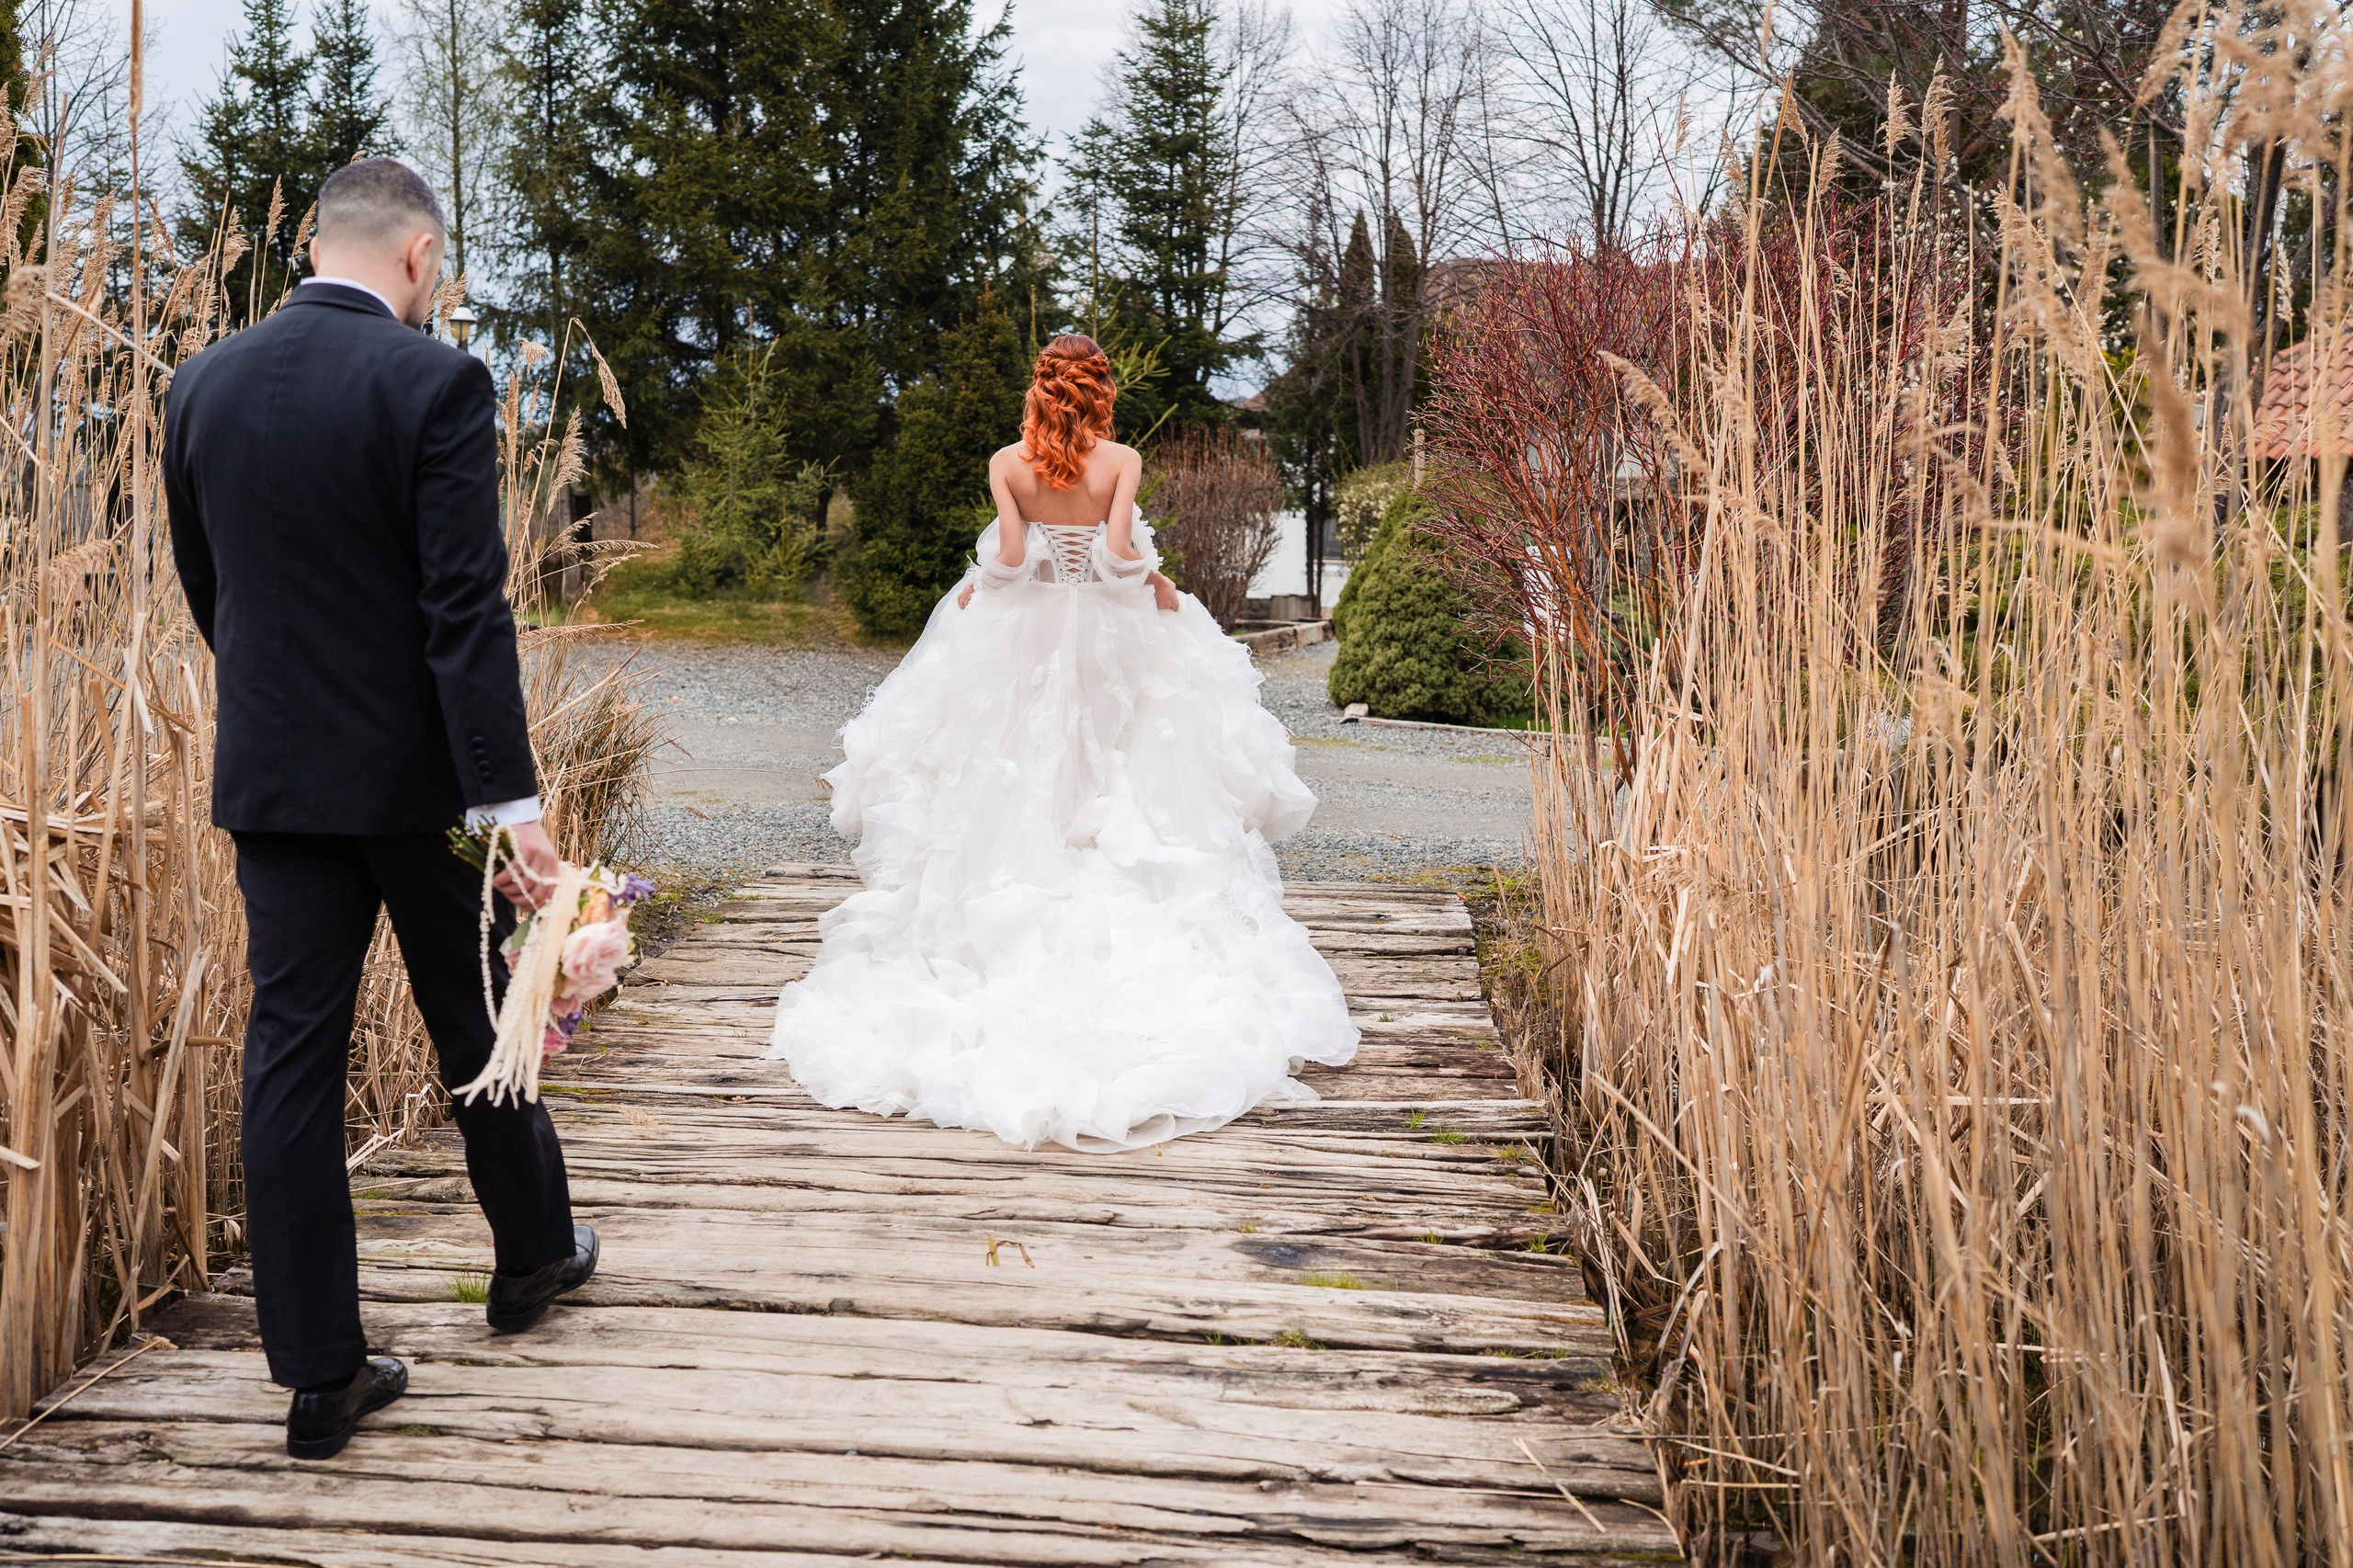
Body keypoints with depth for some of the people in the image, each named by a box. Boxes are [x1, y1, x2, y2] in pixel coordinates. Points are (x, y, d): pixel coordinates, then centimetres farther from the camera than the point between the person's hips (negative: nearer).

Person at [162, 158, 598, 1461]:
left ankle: (318, 1371, 11)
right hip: (416, 770, -4)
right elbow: (466, 610, -19)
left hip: (270, 773, 4)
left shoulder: (202, 386, 4)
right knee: (475, 1023, 15)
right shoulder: (435, 383, -13)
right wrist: (508, 798, -19)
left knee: (290, 1052, 6)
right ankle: (534, 1252, 36)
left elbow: (204, 588, 14)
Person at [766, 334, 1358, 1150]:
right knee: (1113, 784, 7)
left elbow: (1009, 556, -11)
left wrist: (973, 590, 8)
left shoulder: (1006, 463, -4)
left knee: (1019, 784, 7)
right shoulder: (1122, 461, -7)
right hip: (1108, 634, -1)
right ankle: (1125, 938, 8)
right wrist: (1159, 584, 2)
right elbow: (1119, 550, -17)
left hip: (1021, 635, 1)